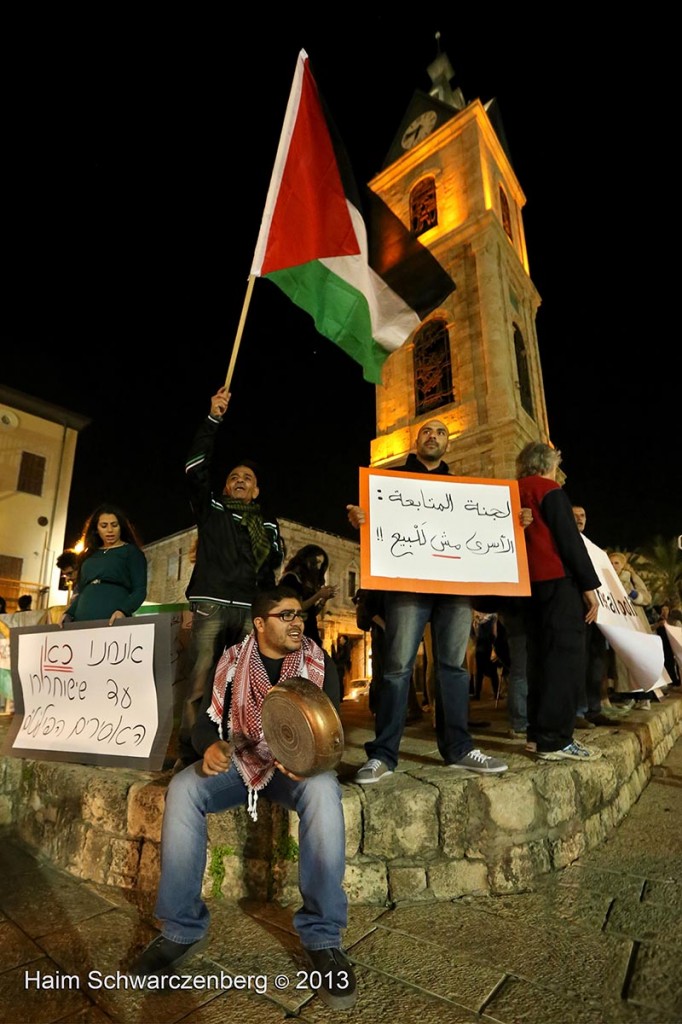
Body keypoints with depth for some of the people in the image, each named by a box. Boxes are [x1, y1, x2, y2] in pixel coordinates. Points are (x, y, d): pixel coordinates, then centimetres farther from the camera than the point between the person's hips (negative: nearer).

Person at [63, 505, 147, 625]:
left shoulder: (132, 552, 7)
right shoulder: (89, 555, 22)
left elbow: (139, 590, -2)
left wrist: (123, 611, -19)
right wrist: (69, 613, 7)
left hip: (113, 622, -5)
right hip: (82, 621, 5)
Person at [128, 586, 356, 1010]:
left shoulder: (319, 663, -5)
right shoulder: (232, 662, -2)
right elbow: (206, 720, 0)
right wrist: (211, 747, -23)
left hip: (297, 767, -1)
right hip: (238, 761, 2)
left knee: (323, 791, -34)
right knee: (182, 788, -25)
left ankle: (323, 936, -19)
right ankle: (183, 927, -9)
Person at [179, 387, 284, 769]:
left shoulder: (268, 523, 22)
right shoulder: (211, 508, 16)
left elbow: (275, 565, 18)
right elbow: (196, 468, 4)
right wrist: (214, 419, -1)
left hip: (251, 608, 2)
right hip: (212, 604, -1)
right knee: (200, 683, -7)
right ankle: (189, 755, 1)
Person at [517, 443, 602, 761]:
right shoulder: (550, 490, -3)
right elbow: (569, 540, -10)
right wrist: (589, 585, -9)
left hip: (528, 583, 8)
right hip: (557, 581, -8)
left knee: (540, 656, 11)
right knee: (565, 657, -7)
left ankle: (538, 732, 14)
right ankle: (555, 740, -8)